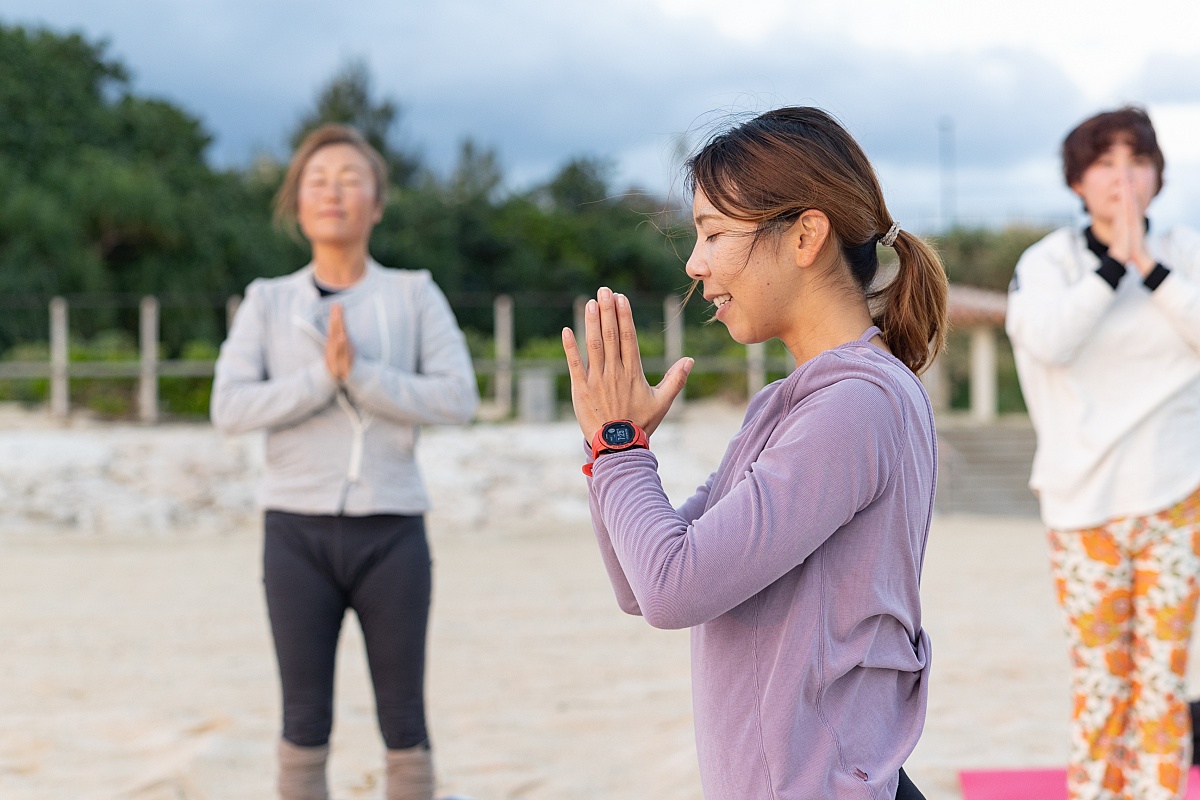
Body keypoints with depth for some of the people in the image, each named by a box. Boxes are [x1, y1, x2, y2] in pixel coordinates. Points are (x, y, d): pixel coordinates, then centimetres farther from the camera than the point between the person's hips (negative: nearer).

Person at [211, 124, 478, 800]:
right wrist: (323, 376, -17)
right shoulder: (267, 302, 6)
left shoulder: (416, 295, 4)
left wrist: (360, 373, -17)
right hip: (298, 527, 1)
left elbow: (459, 398, -7)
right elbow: (231, 408, -5)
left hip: (391, 529, 0)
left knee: (405, 724, 4)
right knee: (305, 724, 5)